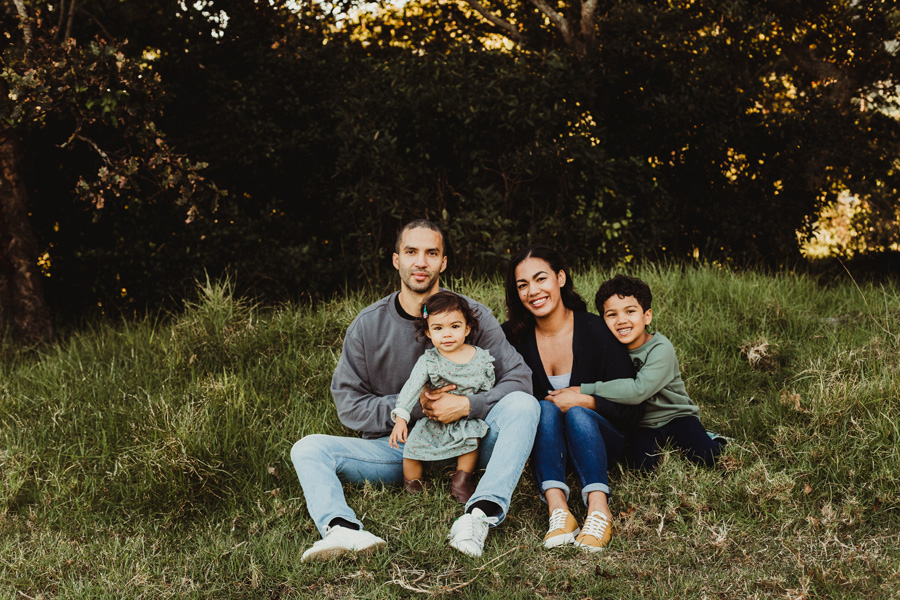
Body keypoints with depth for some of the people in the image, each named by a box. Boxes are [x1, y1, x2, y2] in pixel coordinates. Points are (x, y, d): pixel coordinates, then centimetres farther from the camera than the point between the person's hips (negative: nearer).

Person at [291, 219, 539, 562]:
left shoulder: (471, 315, -2)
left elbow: (519, 378, -6)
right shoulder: (368, 325, 0)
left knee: (523, 404, -25)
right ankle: (341, 529, -46)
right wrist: (413, 405, -14)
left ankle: (482, 513, -41)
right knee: (308, 449, -17)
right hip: (394, 447, 1)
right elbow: (349, 406, -1)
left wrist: (466, 406, -21)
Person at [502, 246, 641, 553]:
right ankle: (558, 509, -43)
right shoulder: (513, 336, -5)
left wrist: (585, 401, -23)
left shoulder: (595, 330, -12)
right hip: (544, 445, 2)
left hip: (597, 440, -2)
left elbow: (630, 409, -11)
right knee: (546, 408, -28)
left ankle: (599, 509, -45)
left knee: (576, 413, -31)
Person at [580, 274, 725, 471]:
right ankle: (660, 445, 8)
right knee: (642, 463, -24)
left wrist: (585, 390, -36)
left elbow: (639, 390, -34)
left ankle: (704, 438, 11)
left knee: (708, 457, -23)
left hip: (675, 417, -3)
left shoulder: (660, 348, -21)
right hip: (641, 426, 3)